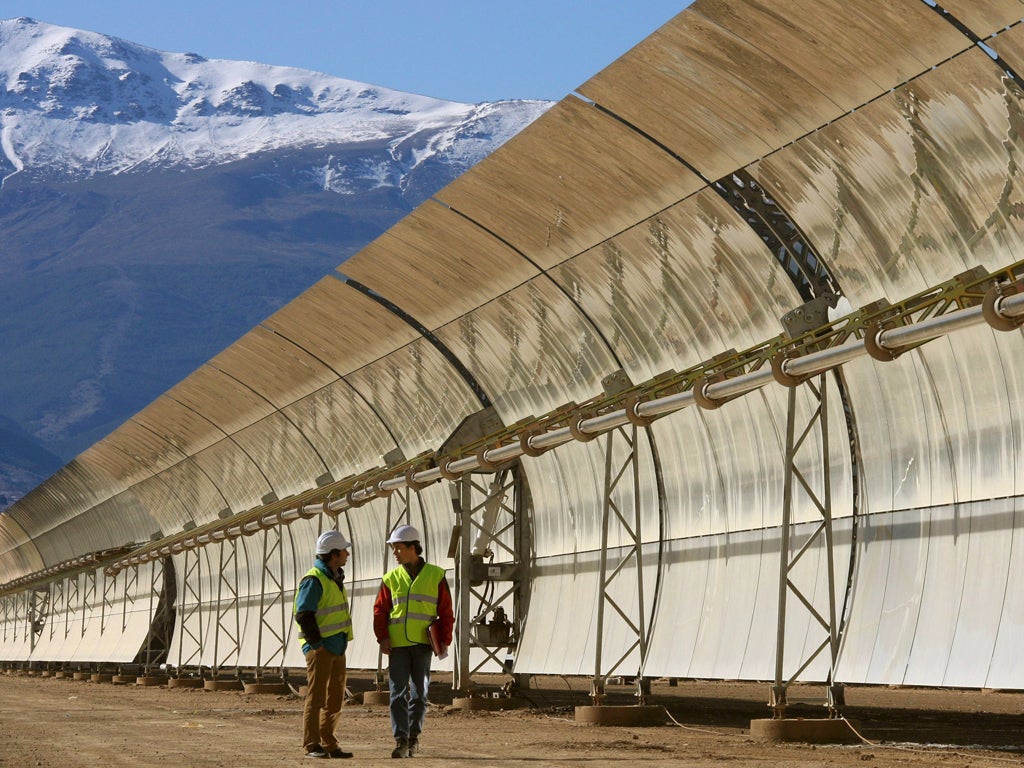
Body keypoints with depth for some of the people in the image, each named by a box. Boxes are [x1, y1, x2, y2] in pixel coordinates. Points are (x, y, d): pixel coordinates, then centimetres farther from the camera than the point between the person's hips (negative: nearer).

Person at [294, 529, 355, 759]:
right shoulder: (314, 580, -13)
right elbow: (303, 615, -18)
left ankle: (329, 744, 18)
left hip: (336, 647, 9)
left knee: (335, 699, 11)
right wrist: (316, 643, -20)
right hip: (320, 648, -9)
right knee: (316, 697, -6)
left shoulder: (335, 578, 17)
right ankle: (312, 746, -4)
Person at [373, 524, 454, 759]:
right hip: (397, 644, 1)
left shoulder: (436, 575, 3)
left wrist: (444, 641, -5)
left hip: (423, 644, -1)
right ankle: (401, 739, -5)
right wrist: (382, 637, -6)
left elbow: (446, 612, 4)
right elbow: (380, 610, 7)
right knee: (398, 692, -5)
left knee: (419, 693, 5)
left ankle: (414, 736, 18)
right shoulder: (391, 578, 8)